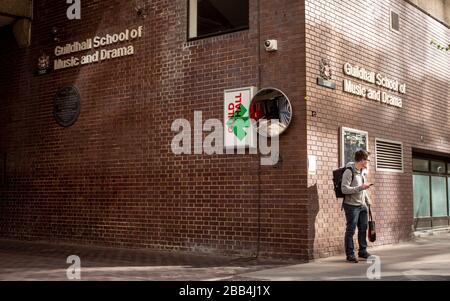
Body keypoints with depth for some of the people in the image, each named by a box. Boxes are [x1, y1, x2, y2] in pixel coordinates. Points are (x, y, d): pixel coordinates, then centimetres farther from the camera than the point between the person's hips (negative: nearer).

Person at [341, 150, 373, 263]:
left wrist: (368, 201, 19)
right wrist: (360, 187, -23)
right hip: (352, 206, -8)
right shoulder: (349, 172, -13)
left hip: (363, 206, 8)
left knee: (363, 229, 12)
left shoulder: (361, 172, 14)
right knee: (351, 230, -2)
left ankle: (363, 251, 24)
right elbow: (344, 189, -21)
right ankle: (350, 254, 4)